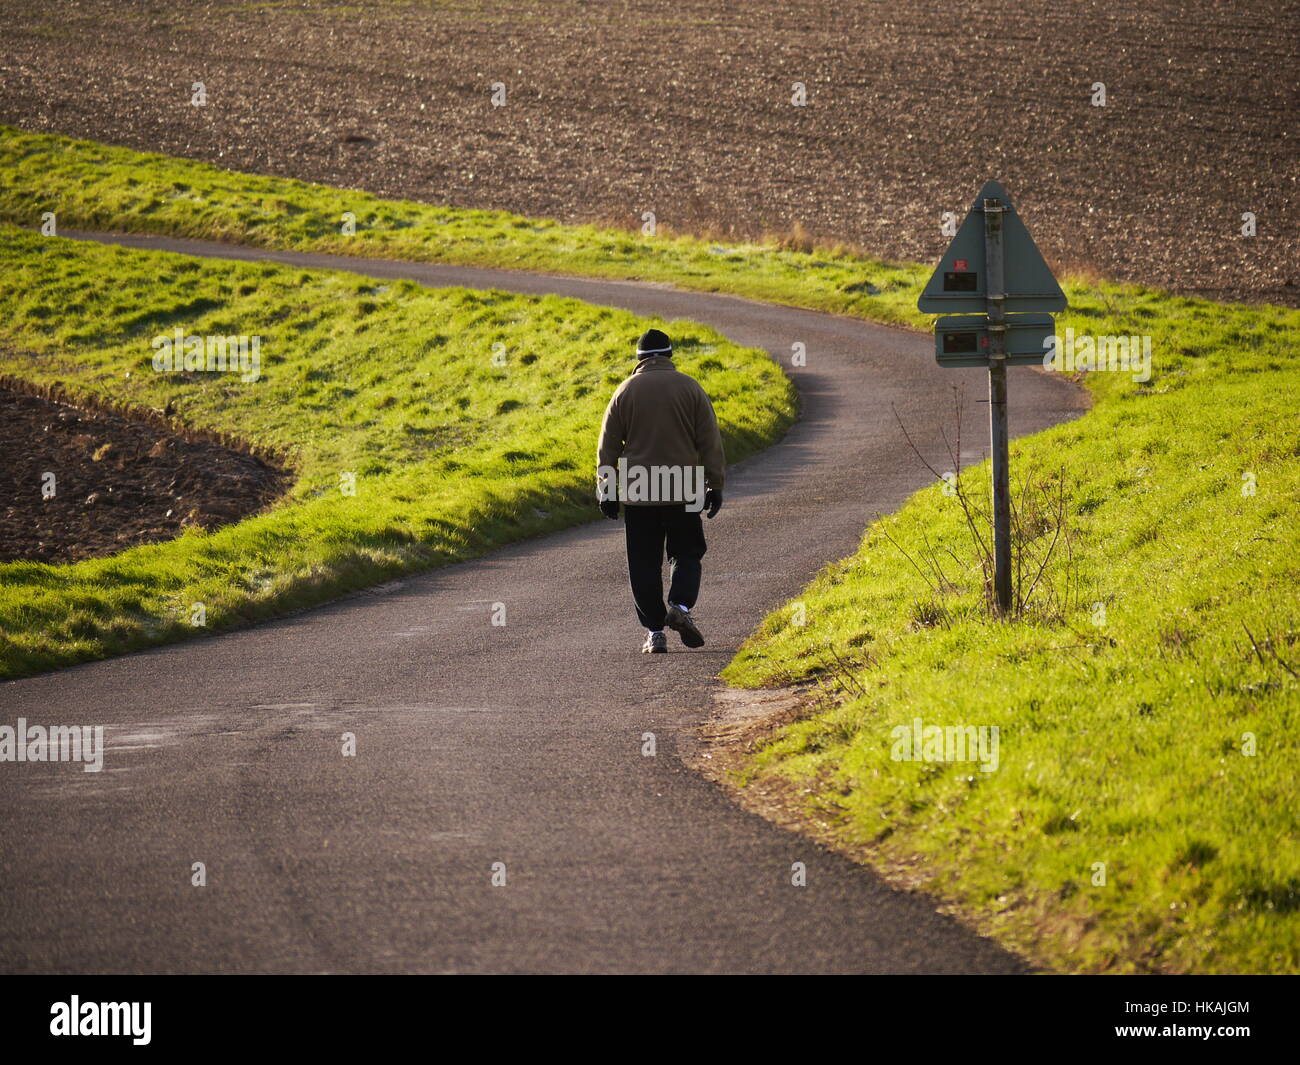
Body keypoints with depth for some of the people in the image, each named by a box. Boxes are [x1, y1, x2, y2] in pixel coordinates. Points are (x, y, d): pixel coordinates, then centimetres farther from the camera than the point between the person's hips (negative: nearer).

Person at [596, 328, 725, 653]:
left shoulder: (625, 392, 2)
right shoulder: (690, 388, 0)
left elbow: (608, 447, 4)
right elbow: (710, 441, 1)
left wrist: (607, 491, 11)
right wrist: (715, 486, 8)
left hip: (637, 493, 0)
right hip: (683, 492, 0)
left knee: (644, 565, 6)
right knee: (687, 554, 12)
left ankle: (654, 632, 3)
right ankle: (680, 605, -13)